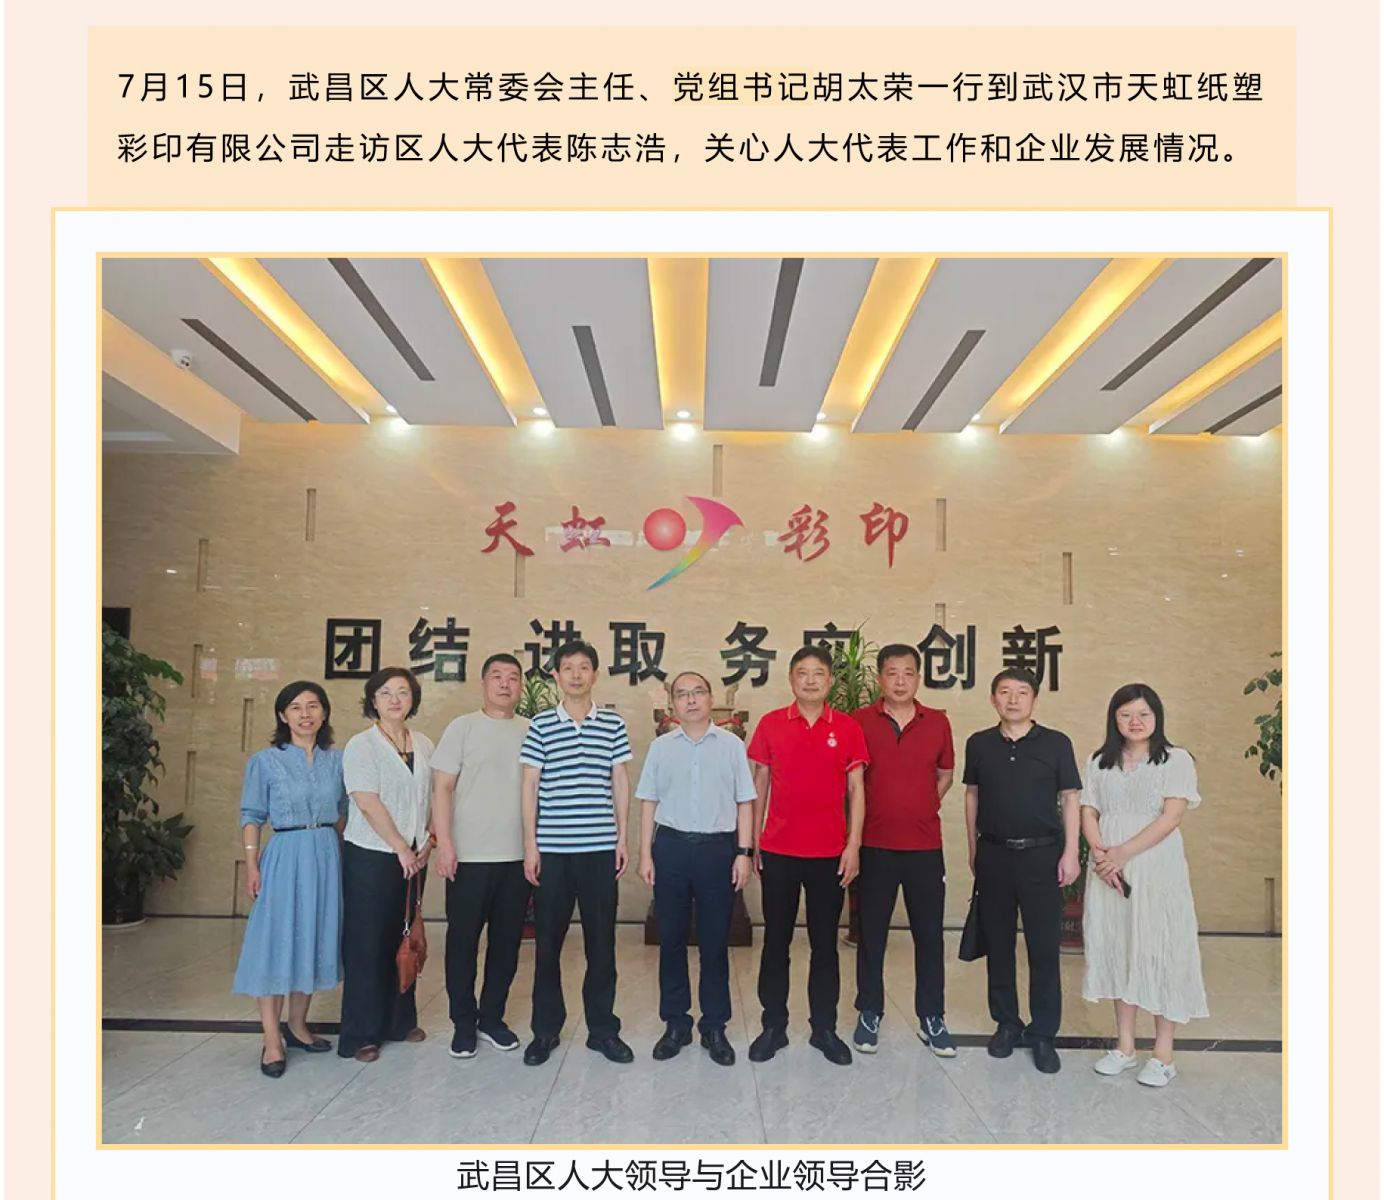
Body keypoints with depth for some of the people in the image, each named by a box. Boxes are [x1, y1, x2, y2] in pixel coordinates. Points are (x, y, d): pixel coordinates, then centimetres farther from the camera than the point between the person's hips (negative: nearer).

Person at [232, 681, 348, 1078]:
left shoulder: (337, 759, 5)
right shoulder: (265, 761, -3)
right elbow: (251, 816, -1)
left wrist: (341, 852, 9)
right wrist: (251, 864, -7)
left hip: (327, 856, 4)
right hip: (284, 856, -4)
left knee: (314, 940, 11)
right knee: (275, 942, -2)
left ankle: (297, 1026, 26)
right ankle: (272, 1041, 7)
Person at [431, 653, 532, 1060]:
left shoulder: (532, 732, 6)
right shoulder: (462, 728, -2)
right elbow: (442, 788, -4)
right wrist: (444, 843, -12)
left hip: (517, 857, 3)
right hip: (469, 857, -3)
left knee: (507, 942, 11)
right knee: (463, 941, 6)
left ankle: (492, 1018, 26)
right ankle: (463, 1023, 21)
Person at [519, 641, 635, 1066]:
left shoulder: (612, 723, 5)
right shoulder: (541, 724, 3)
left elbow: (620, 783, 8)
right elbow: (530, 785, 3)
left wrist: (622, 838, 3)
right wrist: (530, 843, -2)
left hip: (600, 847, 1)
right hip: (552, 848, 0)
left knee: (601, 939, 7)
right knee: (547, 940, 7)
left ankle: (602, 1028, 20)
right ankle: (545, 1030, 21)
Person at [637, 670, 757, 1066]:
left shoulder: (731, 745, 3)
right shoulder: (661, 747, 6)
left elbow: (745, 803, 4)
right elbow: (649, 803, 8)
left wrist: (744, 852, -3)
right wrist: (645, 854, 3)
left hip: (718, 847, -1)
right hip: (671, 845, 1)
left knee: (715, 941, 6)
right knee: (671, 938, 8)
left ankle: (714, 1026, 19)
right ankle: (675, 1022, 22)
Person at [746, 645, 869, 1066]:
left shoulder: (847, 728, 0)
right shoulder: (771, 724, 1)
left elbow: (856, 790, 2)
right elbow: (760, 785, 6)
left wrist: (853, 845, -4)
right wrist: (753, 841, 4)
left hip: (830, 852, 0)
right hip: (778, 850, 0)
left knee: (825, 943, 10)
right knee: (776, 940, 9)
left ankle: (825, 1029, 22)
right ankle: (773, 1026, 21)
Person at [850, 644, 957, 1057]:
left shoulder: (938, 723, 2)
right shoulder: (859, 721, -4)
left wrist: (923, 808, 6)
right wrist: (872, 812, 3)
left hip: (925, 845, 2)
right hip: (875, 845, -1)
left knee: (929, 933, 9)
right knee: (871, 933, 9)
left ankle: (932, 1019, 22)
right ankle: (869, 1015, 22)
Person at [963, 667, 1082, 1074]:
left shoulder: (1056, 743, -2)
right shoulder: (978, 744, 4)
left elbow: (1070, 799, 0)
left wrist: (1070, 853, -5)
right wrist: (973, 850, 11)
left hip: (1042, 853, -2)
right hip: (994, 855, 2)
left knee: (1044, 946, 1)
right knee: (998, 944, 10)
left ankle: (1043, 1033, 14)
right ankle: (1006, 1023, 24)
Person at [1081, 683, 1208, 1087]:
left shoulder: (1176, 760, -1)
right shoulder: (1100, 762, 12)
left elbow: (1172, 815, -10)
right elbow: (1088, 813, 7)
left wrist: (1124, 852, -16)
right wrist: (1099, 852, -12)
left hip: (1157, 870, -4)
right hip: (1109, 871, 4)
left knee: (1159, 950, -2)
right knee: (1116, 949, 7)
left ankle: (1163, 1054, 8)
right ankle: (1125, 1046, 18)